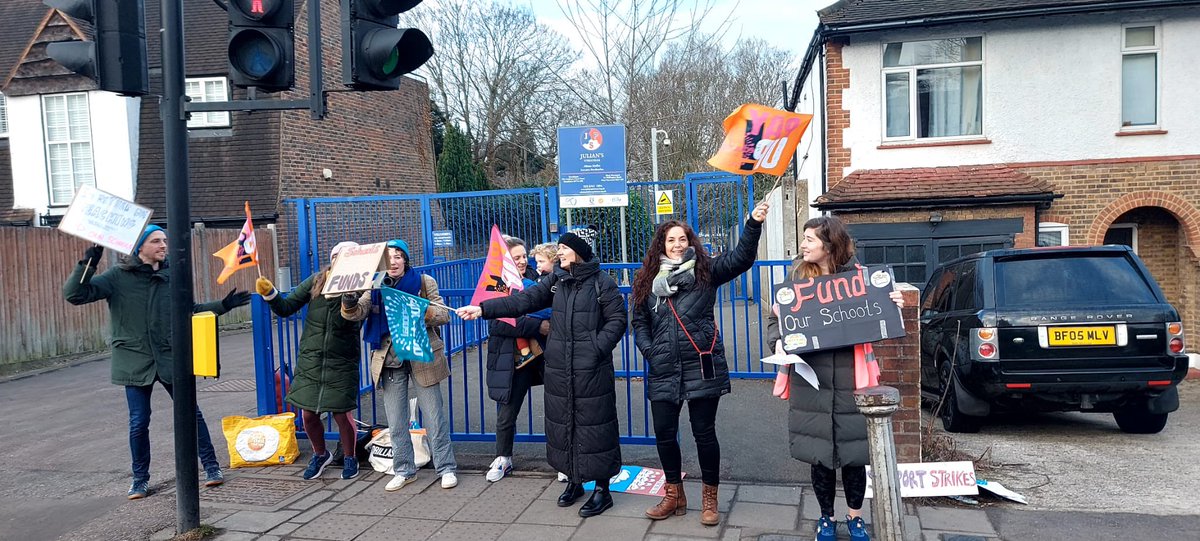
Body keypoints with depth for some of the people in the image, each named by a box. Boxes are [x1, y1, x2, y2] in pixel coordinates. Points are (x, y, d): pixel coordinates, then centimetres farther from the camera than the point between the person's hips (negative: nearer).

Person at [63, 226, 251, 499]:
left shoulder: (171, 276, 4)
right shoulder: (118, 276, -5)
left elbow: (190, 310, 16)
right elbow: (74, 294, -10)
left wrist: (223, 305, 8)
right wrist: (88, 263, -22)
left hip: (170, 357, 2)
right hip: (135, 360, -2)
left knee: (191, 413, 3)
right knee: (138, 422, 5)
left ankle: (211, 467, 15)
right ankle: (140, 479, 23)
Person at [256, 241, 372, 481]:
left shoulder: (359, 291, -8)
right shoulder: (315, 282, -1)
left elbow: (352, 319, -26)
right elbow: (285, 308, 2)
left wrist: (348, 301, -44)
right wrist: (269, 293, -15)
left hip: (342, 364, -3)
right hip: (310, 360, 3)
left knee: (341, 414, 1)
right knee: (308, 414, 8)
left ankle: (350, 458, 28)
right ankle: (320, 455, 35)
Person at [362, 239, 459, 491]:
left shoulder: (424, 282, -2)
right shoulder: (376, 286, 5)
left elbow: (444, 315, -4)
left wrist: (423, 311, -24)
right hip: (389, 360, 3)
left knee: (435, 417, 3)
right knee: (396, 422, 11)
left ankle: (447, 468, 15)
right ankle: (404, 470, 25)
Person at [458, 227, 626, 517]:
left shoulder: (601, 282, -6)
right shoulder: (556, 280, 9)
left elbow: (617, 319, -6)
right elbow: (524, 300, 0)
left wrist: (598, 348, -16)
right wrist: (483, 309, -9)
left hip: (592, 369, -6)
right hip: (559, 368, 6)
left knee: (593, 423, -1)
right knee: (563, 421, 13)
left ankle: (602, 488, 11)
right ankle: (573, 480, 29)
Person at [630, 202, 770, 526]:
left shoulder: (706, 271, 3)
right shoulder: (647, 280, 10)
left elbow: (741, 258, -10)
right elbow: (640, 322, 15)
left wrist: (753, 224, -24)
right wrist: (648, 350, -1)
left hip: (701, 367, -3)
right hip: (663, 371, 3)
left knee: (704, 432, 4)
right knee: (664, 433, 8)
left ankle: (710, 498, 23)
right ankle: (674, 496, 28)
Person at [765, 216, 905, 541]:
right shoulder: (797, 277, 2)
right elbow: (776, 318, 6)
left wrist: (894, 308, -14)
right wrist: (779, 342, -14)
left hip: (849, 380, 0)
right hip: (811, 381, 1)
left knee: (853, 452, 9)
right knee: (819, 453, 8)